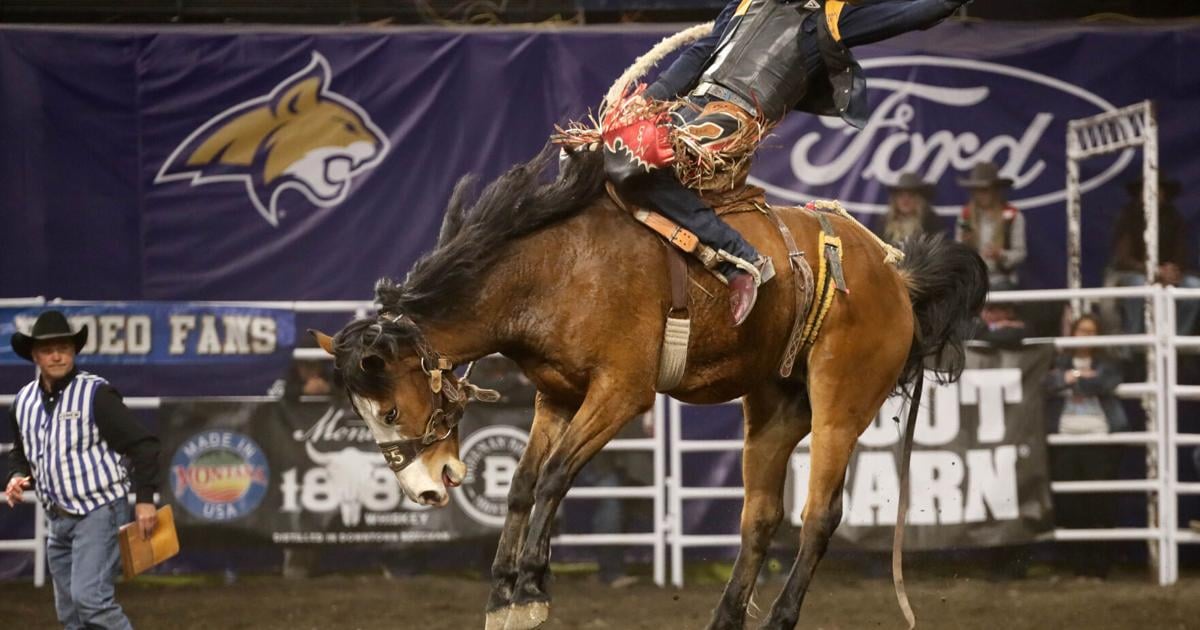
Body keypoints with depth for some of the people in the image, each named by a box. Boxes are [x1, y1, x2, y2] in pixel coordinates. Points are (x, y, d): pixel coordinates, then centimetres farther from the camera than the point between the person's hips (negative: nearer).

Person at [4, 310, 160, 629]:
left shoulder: (95, 393, -13)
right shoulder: (24, 401, 6)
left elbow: (142, 444, -12)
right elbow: (21, 453, 23)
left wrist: (145, 498, -17)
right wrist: (19, 478, 1)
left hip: (100, 510, -7)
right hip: (59, 519, 7)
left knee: (90, 598, -21)